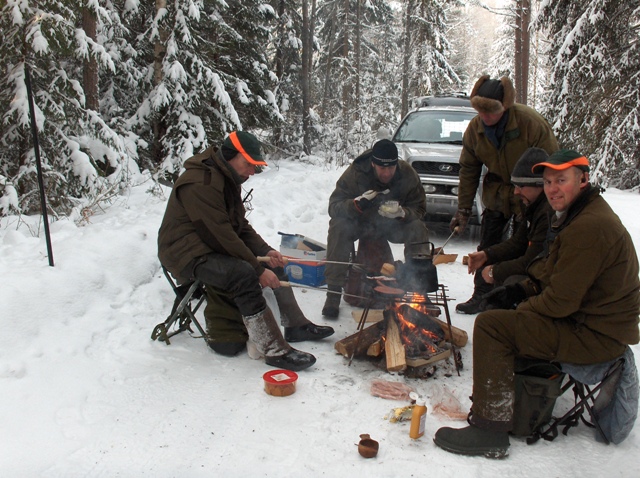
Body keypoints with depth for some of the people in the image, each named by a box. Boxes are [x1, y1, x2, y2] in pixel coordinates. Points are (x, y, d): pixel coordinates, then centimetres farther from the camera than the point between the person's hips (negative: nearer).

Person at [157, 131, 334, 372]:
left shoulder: (228, 178, 8)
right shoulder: (199, 183, -24)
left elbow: (240, 225, 10)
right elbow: (221, 235, -28)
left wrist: (265, 251, -6)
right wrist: (259, 270, -24)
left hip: (213, 245, 10)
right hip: (189, 254, -10)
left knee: (272, 262, 6)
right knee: (244, 274, -33)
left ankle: (296, 325, 13)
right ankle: (274, 350, -27)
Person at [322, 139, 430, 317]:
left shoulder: (408, 174, -17)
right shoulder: (355, 172, -23)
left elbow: (419, 209, -9)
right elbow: (333, 206, -23)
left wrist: (401, 213, -33)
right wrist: (357, 204, -44)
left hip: (394, 224, 2)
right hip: (359, 222, -1)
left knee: (418, 229, -26)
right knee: (338, 227, -32)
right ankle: (334, 292, -26)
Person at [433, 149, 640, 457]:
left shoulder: (589, 227, -24)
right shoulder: (577, 215, 12)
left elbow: (560, 302, -24)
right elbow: (552, 275, 19)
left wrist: (523, 305, -6)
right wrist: (519, 291, 4)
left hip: (596, 336, -11)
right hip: (594, 319, 11)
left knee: (491, 325, -19)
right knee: (506, 308, 23)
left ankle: (490, 431, -14)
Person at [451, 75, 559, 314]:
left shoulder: (530, 122, -23)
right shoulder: (474, 128, -10)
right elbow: (468, 171, -3)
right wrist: (463, 210, -5)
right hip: (497, 193, 4)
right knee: (487, 246, 8)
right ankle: (482, 296, 20)